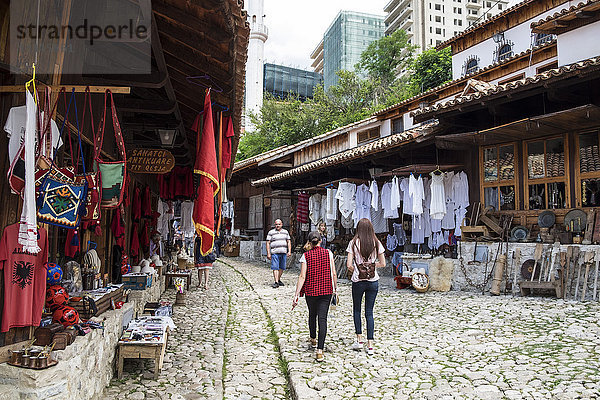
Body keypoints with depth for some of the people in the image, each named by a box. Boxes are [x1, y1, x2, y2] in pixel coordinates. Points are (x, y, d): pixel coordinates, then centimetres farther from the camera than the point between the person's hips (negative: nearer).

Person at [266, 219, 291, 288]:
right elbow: (268, 243, 0)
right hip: (275, 253, -4)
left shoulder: (285, 232, 13)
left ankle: (279, 280, 23)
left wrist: (289, 251, 1)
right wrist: (268, 253, -8)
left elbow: (289, 242, 13)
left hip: (283, 252, 4)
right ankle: (276, 282, -12)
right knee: (275, 268, -9)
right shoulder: (271, 232, 2)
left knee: (282, 267, 8)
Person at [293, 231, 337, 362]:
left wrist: (296, 295, -9)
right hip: (326, 290, 0)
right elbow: (333, 274, 0)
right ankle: (320, 350, -13)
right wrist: (335, 288, 14)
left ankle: (313, 339, 44)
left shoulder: (306, 256, -5)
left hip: (311, 290, 0)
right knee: (322, 318, -3)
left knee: (312, 314, 22)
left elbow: (302, 276, -10)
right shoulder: (328, 253, -2)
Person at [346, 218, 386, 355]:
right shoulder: (377, 243, -1)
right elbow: (382, 263, 2)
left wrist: (355, 271, 8)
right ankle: (370, 345, 6)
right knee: (369, 312, 8)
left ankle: (359, 340, 19)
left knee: (356, 310, 19)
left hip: (358, 281, -2)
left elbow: (349, 265, -11)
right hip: (373, 281, 2)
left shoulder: (354, 243, -8)